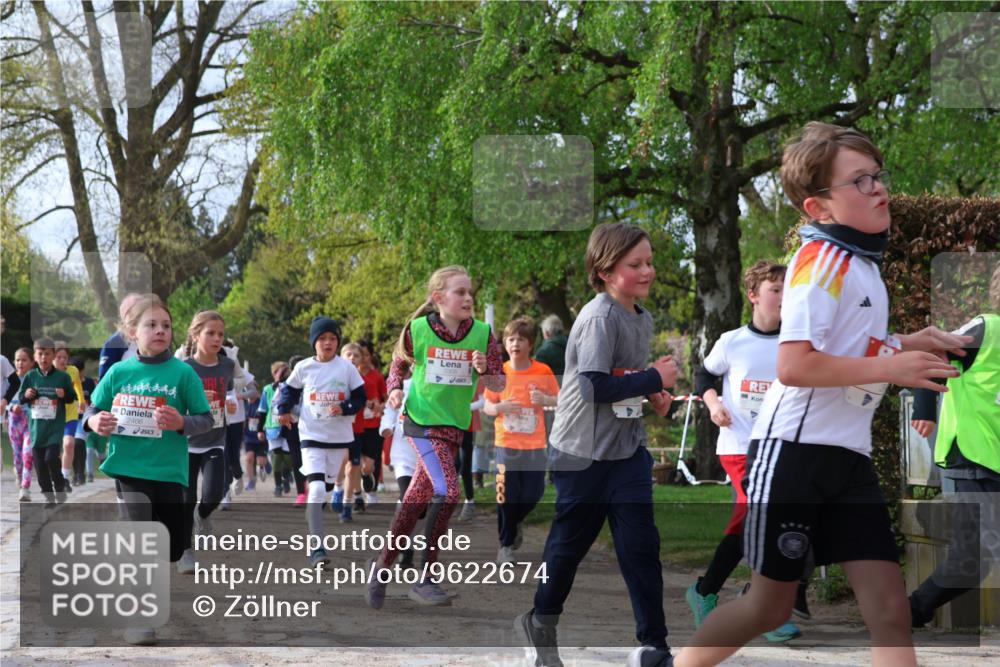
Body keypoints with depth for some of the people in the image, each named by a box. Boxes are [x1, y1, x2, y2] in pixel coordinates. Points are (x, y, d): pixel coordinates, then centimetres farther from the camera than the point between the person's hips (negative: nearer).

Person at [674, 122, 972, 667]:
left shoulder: (863, 264, 14)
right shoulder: (821, 258, -14)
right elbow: (793, 365, -24)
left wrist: (905, 346, 12)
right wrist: (889, 367, -22)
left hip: (848, 456, 8)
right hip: (794, 447, -8)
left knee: (890, 607, -3)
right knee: (770, 605, 5)